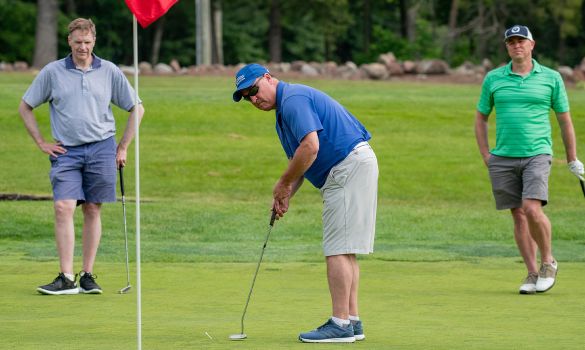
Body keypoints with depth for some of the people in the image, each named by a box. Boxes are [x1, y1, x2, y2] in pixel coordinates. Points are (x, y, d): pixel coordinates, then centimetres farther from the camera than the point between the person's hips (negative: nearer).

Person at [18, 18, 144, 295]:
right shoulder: (52, 72, 4)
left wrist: (123, 147, 9)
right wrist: (41, 143, 6)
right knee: (63, 208, -13)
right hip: (66, 151, -1)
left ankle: (88, 275, 9)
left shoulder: (110, 72, 5)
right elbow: (25, 107, 12)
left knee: (93, 210, 3)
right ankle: (66, 279, -14)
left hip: (101, 148, 1)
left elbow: (136, 109, 14)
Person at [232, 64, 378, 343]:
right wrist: (285, 196, 8)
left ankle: (340, 324, -10)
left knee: (338, 249, -10)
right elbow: (300, 160, 24)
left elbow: (310, 147, -25)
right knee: (344, 250, 12)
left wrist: (283, 184, -12)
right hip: (352, 167, 11)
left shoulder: (293, 99, -14)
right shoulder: (285, 109, 20)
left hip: (349, 168, -11)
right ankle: (352, 321, 13)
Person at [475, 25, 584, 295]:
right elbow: (480, 118, 16)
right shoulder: (493, 79, 7)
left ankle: (548, 262, 1)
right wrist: (486, 156, 7)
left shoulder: (551, 78, 4)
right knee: (519, 215, 3)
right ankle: (533, 273, 10)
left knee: (532, 209, -19)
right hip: (503, 159, 3)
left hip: (537, 155, -3)